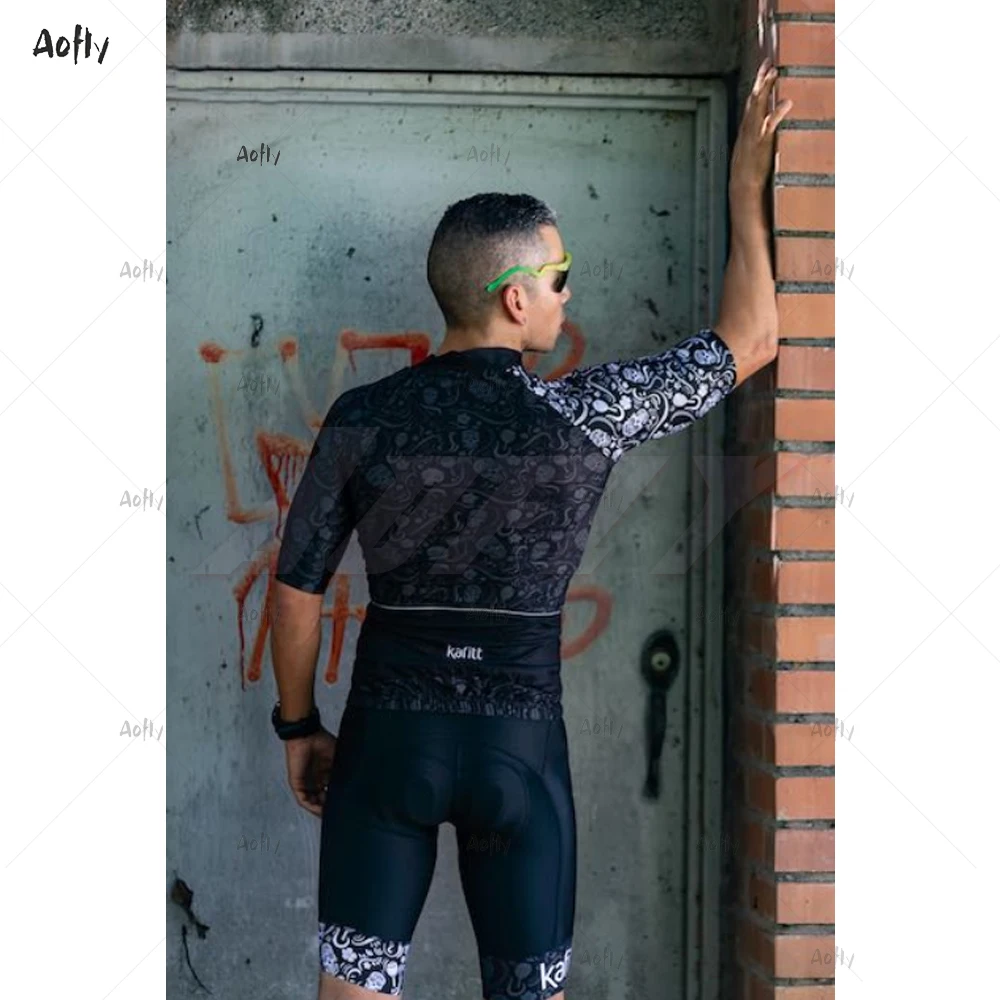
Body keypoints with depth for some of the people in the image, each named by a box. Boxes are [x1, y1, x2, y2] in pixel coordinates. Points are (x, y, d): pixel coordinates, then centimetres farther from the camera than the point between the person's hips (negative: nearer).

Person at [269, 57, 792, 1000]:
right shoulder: (584, 416, -11)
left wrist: (299, 727, 14)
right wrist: (745, 189, 10)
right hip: (520, 744, -1)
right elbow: (748, 340, -1)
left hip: (387, 734, 1)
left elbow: (296, 588, 1)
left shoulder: (361, 419, -5)